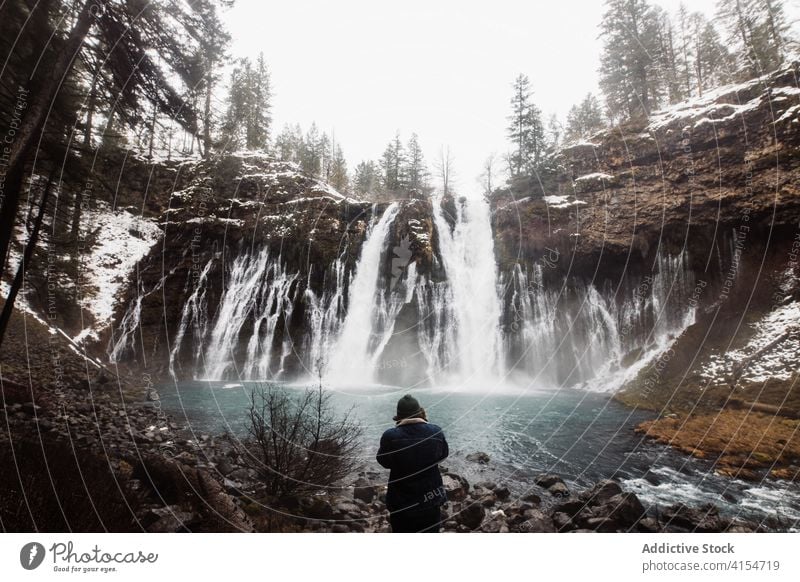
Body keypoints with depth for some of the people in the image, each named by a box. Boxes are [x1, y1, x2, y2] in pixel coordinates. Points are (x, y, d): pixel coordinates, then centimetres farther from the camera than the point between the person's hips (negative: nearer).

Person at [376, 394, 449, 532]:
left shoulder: (391, 437, -23)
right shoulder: (435, 432, -15)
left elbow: (383, 461, -5)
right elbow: (444, 454, 5)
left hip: (402, 502, -2)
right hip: (431, 498, 2)